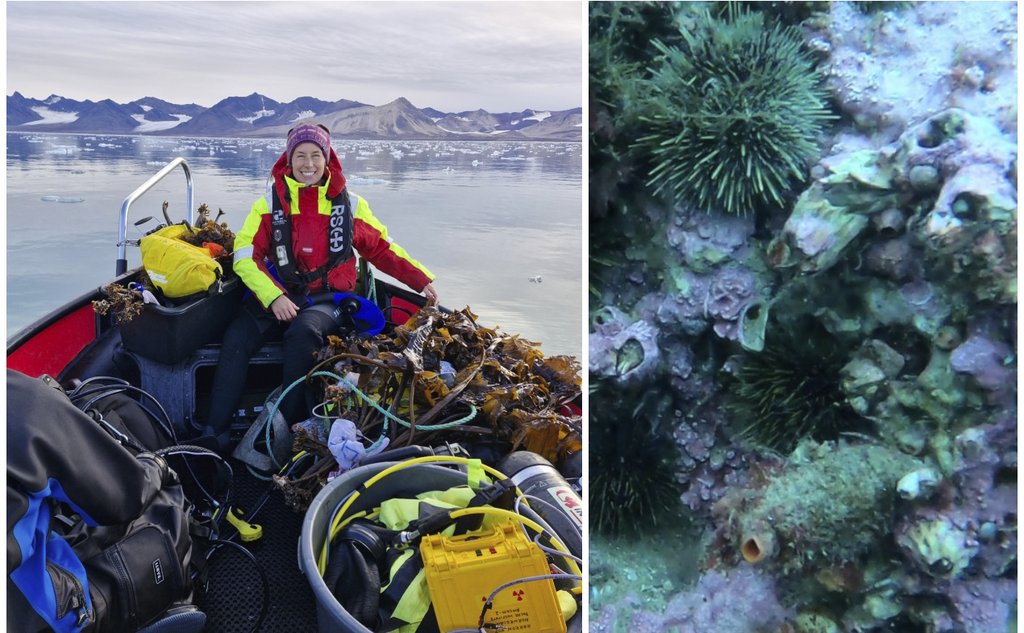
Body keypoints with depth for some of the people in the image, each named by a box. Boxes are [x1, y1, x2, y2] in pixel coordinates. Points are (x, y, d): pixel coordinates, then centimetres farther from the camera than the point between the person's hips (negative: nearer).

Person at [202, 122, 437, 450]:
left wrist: (422, 280, 9)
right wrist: (273, 297, -16)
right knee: (237, 338, -25)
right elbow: (245, 254, -1)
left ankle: (288, 428, -24)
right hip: (278, 295, 1)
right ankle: (215, 433, -19)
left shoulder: (349, 204, 8)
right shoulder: (271, 202, 6)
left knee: (303, 333, -35)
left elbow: (381, 248, 18)